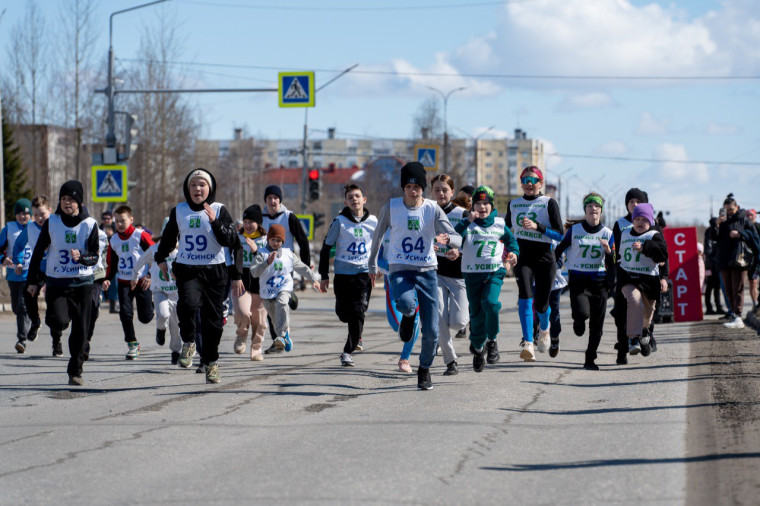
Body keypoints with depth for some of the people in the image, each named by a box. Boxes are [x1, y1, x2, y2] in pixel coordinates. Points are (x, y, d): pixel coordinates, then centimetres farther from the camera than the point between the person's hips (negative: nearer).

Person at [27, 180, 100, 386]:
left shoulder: (89, 224, -2)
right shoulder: (51, 222, 0)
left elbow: (95, 257, -1)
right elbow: (38, 251, 9)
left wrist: (82, 257, -23)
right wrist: (33, 280, 9)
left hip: (82, 283, 0)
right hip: (56, 282, 0)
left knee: (80, 330, 0)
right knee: (59, 322, -20)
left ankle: (75, 371, 15)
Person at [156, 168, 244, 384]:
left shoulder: (219, 210, 0)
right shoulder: (179, 211, 8)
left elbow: (231, 241, -9)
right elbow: (168, 237, 25)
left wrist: (215, 221, -20)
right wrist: (161, 258, 31)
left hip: (214, 271, -1)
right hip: (186, 269, 1)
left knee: (212, 319, 3)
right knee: (188, 304, -28)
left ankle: (211, 362, 19)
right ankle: (188, 343, -4)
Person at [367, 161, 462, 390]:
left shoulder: (433, 209, -2)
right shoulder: (391, 208, 0)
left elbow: (457, 240, -8)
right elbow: (378, 235, 16)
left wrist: (446, 239, -32)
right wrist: (372, 264, 22)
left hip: (427, 271, 1)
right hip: (400, 270, -1)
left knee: (431, 332, -4)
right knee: (406, 303, -36)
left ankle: (424, 369, 24)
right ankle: (408, 316, 4)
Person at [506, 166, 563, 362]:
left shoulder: (549, 203, 0)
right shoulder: (514, 204, 10)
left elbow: (559, 235, -7)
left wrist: (537, 226, -19)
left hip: (544, 258, -1)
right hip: (522, 257, 1)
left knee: (541, 303, 4)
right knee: (525, 297, -21)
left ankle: (544, 327, 41)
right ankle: (527, 343, -28)